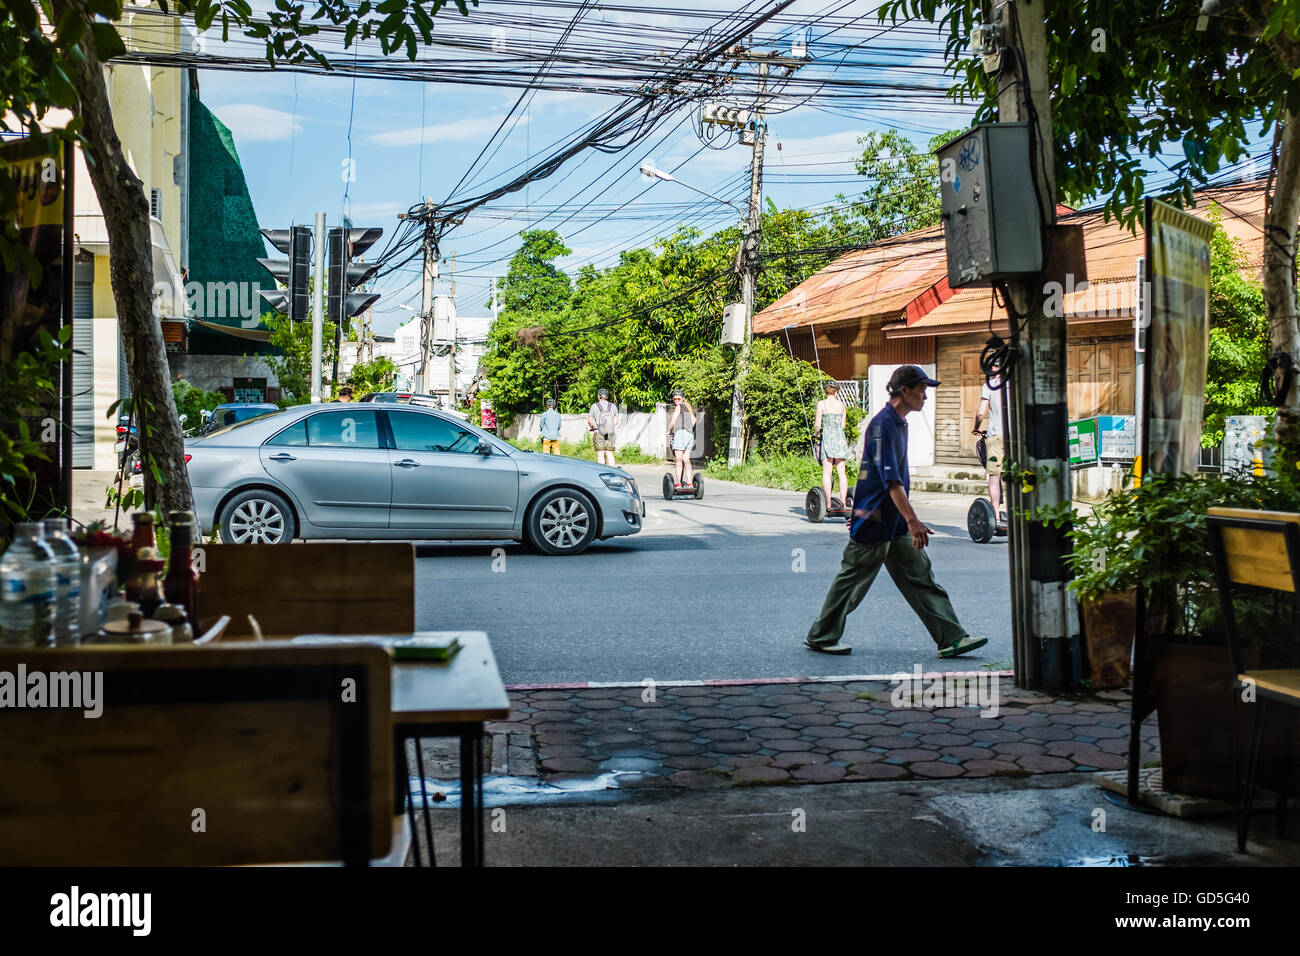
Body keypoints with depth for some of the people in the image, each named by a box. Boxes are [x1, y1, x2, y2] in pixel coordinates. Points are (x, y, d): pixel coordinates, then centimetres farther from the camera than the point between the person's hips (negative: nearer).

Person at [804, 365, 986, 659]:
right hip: (874, 523, -9)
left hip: (896, 524, 9)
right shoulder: (883, 424, -18)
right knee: (852, 580, 2)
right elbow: (891, 479, -26)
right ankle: (820, 636, 16)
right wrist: (912, 520, -31)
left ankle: (951, 638, 5)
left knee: (921, 578, 5)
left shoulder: (899, 423, 13)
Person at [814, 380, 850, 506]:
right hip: (840, 437, 4)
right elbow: (842, 425, 12)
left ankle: (828, 504, -8)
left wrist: (816, 433, 13)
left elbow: (818, 425, -6)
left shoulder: (822, 403, -3)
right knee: (841, 472, 5)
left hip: (827, 436, -4)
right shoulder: (841, 404, 8)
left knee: (826, 473, -3)